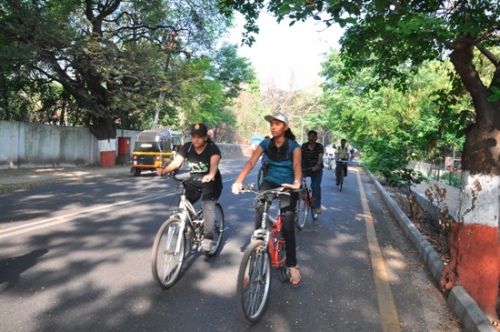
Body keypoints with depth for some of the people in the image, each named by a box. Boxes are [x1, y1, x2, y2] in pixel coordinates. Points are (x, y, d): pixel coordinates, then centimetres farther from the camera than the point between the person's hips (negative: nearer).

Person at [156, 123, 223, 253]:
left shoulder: (213, 148, -18)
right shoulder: (187, 147, -7)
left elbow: (214, 163, -37)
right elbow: (176, 162, -20)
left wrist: (211, 175, -59)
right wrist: (164, 170, -39)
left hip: (211, 182, -4)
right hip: (194, 182, 4)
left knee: (208, 207, -23)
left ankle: (207, 238, -14)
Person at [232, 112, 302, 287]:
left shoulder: (294, 146, -13)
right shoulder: (265, 144, -7)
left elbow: (297, 165, -29)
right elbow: (251, 162, -17)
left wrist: (297, 182, -51)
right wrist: (238, 181, -32)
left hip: (288, 185, -2)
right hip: (270, 181, 2)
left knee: (287, 226, -9)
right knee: (259, 208, -29)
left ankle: (292, 266, 6)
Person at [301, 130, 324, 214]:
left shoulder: (319, 146, -12)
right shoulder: (304, 146, -8)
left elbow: (320, 156, -29)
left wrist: (317, 165, -50)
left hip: (316, 169, -2)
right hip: (305, 168, 2)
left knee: (316, 186, -15)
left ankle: (317, 206, -5)